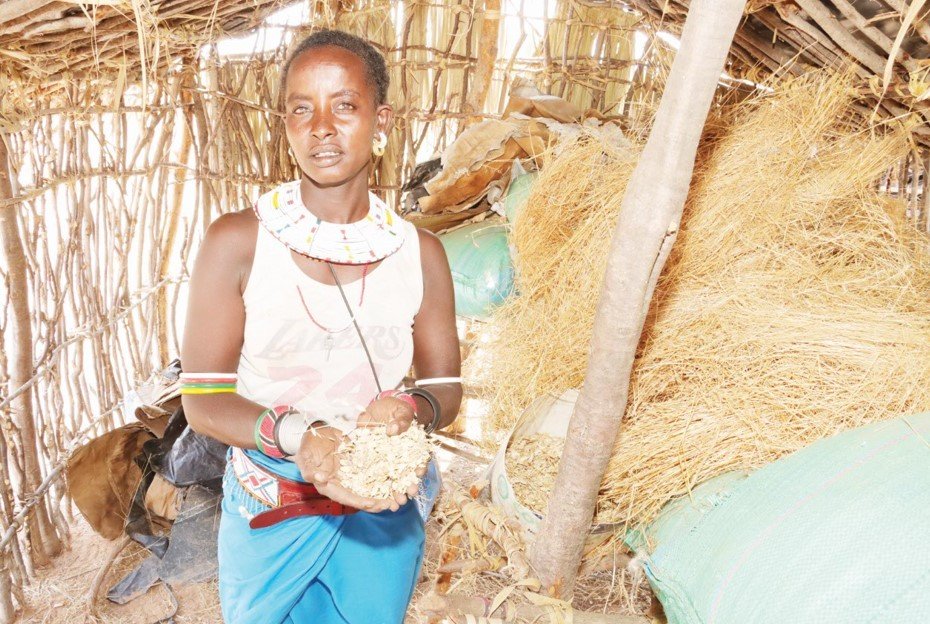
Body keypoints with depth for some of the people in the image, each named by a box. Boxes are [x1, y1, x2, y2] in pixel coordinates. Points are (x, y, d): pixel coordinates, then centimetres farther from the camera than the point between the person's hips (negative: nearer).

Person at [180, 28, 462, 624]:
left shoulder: (419, 252, -8)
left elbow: (445, 384, 0)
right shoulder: (236, 242, -15)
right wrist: (295, 436, -30)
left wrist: (411, 410, -23)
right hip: (270, 509, -2)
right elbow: (203, 397, -12)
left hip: (385, 511, 2)